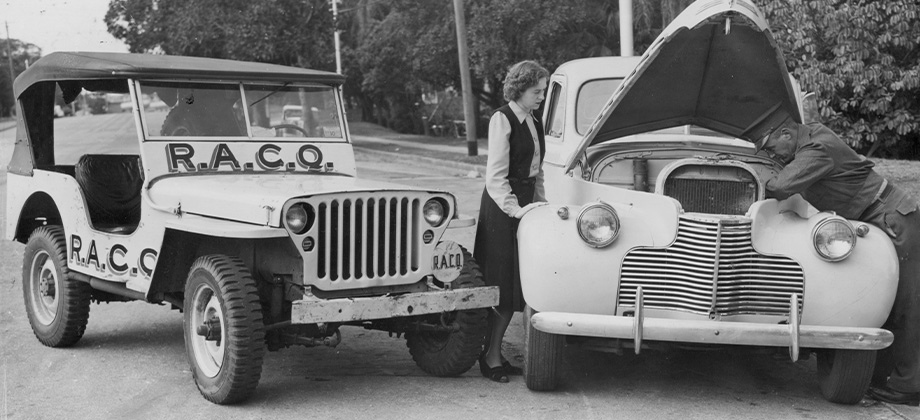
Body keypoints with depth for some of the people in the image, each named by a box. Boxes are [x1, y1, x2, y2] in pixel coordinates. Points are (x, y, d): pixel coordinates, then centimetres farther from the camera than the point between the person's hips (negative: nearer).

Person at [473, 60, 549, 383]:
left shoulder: (534, 122, 15)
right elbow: (495, 175, -15)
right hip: (502, 205, -8)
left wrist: (541, 204, 10)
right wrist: (514, 208, -24)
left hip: (525, 200, 8)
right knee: (502, 284, -6)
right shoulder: (502, 119, -10)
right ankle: (490, 357, 1)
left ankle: (495, 353, 15)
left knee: (517, 284, 8)